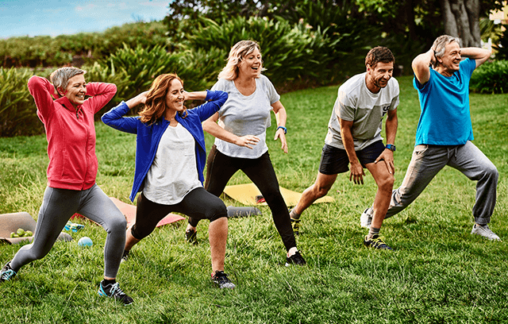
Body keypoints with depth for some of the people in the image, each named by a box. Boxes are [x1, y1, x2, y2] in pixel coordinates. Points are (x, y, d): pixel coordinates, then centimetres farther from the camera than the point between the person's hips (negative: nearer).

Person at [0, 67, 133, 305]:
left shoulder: (87, 108, 7)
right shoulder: (52, 111, -11)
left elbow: (110, 89, 18)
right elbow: (34, 83, -28)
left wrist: (84, 89, 6)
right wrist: (55, 91, -8)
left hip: (89, 190, 5)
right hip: (62, 192, -5)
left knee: (118, 223, -24)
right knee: (39, 251, 12)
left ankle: (109, 284, -7)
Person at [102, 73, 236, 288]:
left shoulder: (191, 118, 6)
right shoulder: (147, 125, -4)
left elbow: (221, 97, 16)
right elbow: (109, 118, -9)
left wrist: (191, 96, 7)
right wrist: (136, 100, -7)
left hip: (188, 191, 1)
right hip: (156, 194, -1)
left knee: (218, 209, -29)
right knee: (140, 231, 24)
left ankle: (218, 272, -24)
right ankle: (123, 250, 64)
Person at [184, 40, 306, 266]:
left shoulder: (263, 83, -5)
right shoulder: (223, 86, -16)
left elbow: (279, 108, 13)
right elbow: (208, 123, -17)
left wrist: (281, 128, -7)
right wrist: (237, 139, -27)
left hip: (258, 154, 2)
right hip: (225, 154, -2)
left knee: (274, 196, -12)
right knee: (210, 196, 14)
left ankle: (292, 249, -8)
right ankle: (191, 226, 46)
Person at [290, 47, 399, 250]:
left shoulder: (392, 86, -16)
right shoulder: (349, 92, -32)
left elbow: (391, 117, 3)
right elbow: (345, 129, -20)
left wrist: (390, 148, -7)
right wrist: (354, 162, -13)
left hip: (371, 140, 4)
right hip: (339, 142, -4)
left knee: (387, 181, -16)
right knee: (320, 189, 7)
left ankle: (373, 236, -4)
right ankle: (293, 217, 37)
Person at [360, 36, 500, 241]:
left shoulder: (463, 71, 8)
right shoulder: (430, 79, -12)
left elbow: (485, 53, 21)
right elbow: (418, 64, -35)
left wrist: (459, 51, 7)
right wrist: (430, 53, -14)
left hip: (461, 144, 5)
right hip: (431, 146, -5)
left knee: (489, 172, -18)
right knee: (406, 194, 5)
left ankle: (481, 225, -4)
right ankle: (371, 215, 31)